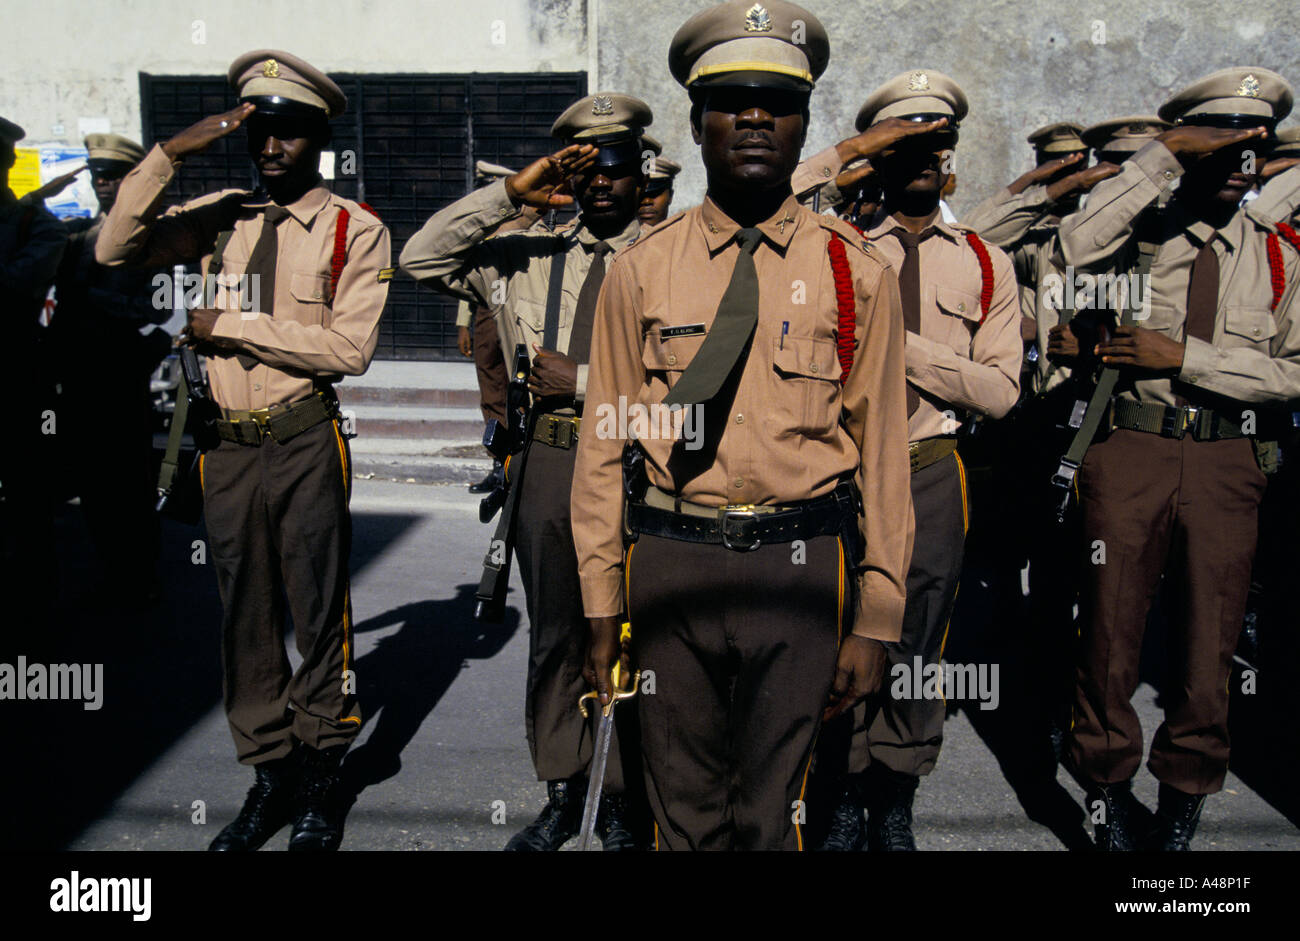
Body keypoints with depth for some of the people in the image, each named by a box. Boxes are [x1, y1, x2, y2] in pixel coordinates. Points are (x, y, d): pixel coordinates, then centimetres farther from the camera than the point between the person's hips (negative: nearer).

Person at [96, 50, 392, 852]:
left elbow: (351, 347, -13)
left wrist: (231, 326, -11)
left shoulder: (355, 229, -3)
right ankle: (270, 777, 29)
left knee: (319, 613, 6)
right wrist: (170, 155, -5)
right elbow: (116, 251, 3)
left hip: (305, 446, -4)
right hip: (229, 446, 4)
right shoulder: (220, 215, 9)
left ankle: (320, 781, 24)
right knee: (246, 620, 13)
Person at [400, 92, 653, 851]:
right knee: (554, 634, 14)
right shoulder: (526, 257, 10)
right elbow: (422, 259, 2)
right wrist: (511, 193, -5)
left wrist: (583, 381, -12)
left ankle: (622, 802, 25)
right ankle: (563, 792, 30)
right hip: (550, 460, 4)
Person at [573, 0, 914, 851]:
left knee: (774, 811, 10)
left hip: (801, 567, -1)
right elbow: (606, 444, 5)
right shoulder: (641, 271, 5)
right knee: (684, 809, 14)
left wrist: (876, 619, -3)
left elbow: (883, 450, 1)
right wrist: (602, 606, 2)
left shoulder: (857, 272, 3)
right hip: (671, 565, 1)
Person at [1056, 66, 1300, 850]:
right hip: (1131, 450, -2)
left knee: (1208, 636, 8)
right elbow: (1077, 249, -18)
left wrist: (1185, 356, -10)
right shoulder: (1142, 232, 6)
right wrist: (1162, 155, -15)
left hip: (1227, 463, 2)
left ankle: (1185, 799, 28)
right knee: (1112, 623, 5)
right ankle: (1110, 787, 25)